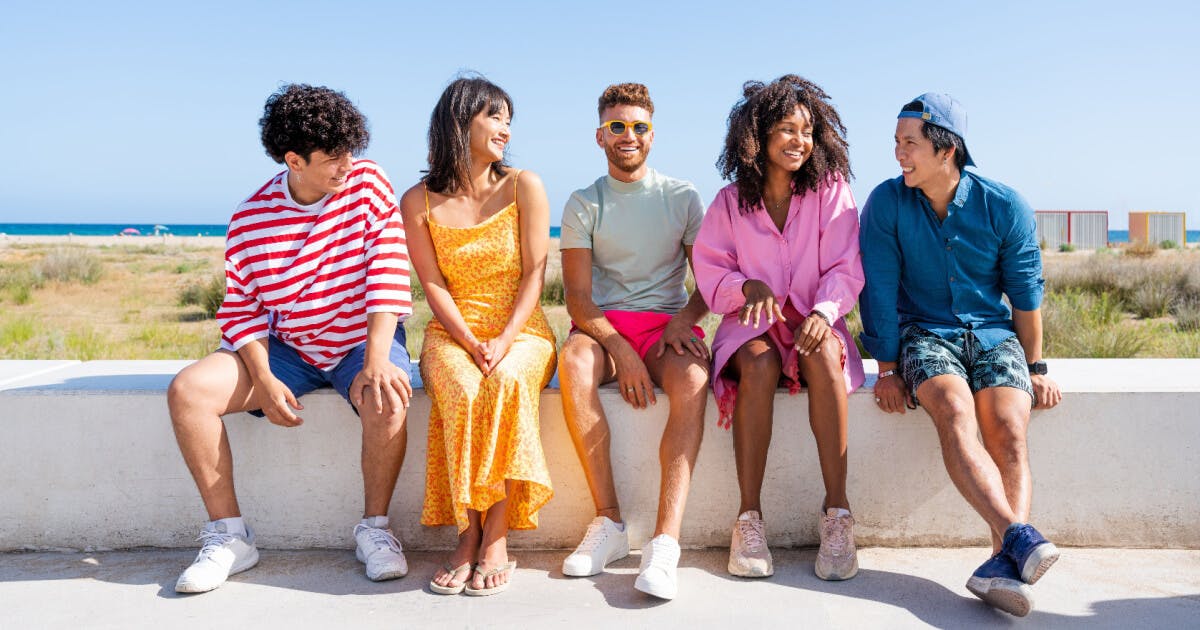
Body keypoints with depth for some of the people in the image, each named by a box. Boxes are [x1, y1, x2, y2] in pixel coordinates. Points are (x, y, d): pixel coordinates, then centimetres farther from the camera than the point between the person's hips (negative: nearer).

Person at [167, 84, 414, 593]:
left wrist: (375, 361, -25)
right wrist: (263, 379, -18)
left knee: (387, 398, -34)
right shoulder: (250, 220, -5)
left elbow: (389, 269, -16)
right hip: (286, 346, 2)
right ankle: (229, 536, -5)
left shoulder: (367, 181, -9)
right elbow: (242, 309, -2)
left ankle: (374, 529, -10)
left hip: (364, 339, -2)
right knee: (189, 390, -17)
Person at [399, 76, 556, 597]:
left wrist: (504, 342, -16)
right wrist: (472, 345, -16)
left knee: (506, 383, -33)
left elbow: (534, 272, -2)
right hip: (453, 333, 0)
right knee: (460, 392, -33)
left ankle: (496, 538, -25)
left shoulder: (523, 187, 4)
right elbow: (434, 286, 0)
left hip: (521, 331, 0)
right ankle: (468, 533, -22)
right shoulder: (418, 202, 5)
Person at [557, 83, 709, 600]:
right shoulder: (583, 204, 7)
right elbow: (577, 297, -2)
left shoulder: (683, 197, 10)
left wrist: (684, 318, -13)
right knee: (574, 363, -35)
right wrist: (620, 349, -19)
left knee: (692, 378, -35)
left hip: (669, 322, 0)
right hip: (604, 324, 0)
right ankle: (608, 522, -26)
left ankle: (665, 540, -38)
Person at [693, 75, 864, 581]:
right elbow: (710, 271, 3)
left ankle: (836, 512, -29)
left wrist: (824, 312, -24)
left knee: (824, 356, -35)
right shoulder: (730, 201, 5)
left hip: (813, 322, 0)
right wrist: (747, 288, -19)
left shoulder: (831, 191, 3)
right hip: (752, 323, 0)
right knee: (759, 365, -34)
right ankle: (749, 519, -28)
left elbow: (844, 269, -3)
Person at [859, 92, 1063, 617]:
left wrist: (1035, 368, 8)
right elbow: (880, 291, -6)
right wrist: (888, 370, -7)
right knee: (954, 410, -32)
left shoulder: (1005, 208, -4)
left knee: (1008, 427, -26)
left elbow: (1026, 293, 4)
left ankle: (1003, 564, -37)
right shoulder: (886, 203, -6)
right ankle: (1019, 536, -42)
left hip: (993, 333, 1)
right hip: (924, 333, -1)